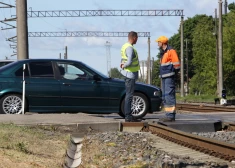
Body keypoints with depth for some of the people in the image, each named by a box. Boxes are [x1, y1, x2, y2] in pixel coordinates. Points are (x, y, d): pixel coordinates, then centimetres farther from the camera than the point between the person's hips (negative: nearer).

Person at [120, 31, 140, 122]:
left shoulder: (125, 46, 14)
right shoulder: (130, 48, -19)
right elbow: (129, 62, -28)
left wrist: (122, 64, -1)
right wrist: (124, 66, -10)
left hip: (128, 74, 10)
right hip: (130, 74, -10)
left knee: (128, 95, 13)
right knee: (129, 95, -8)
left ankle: (128, 115, 17)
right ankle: (128, 116, -7)